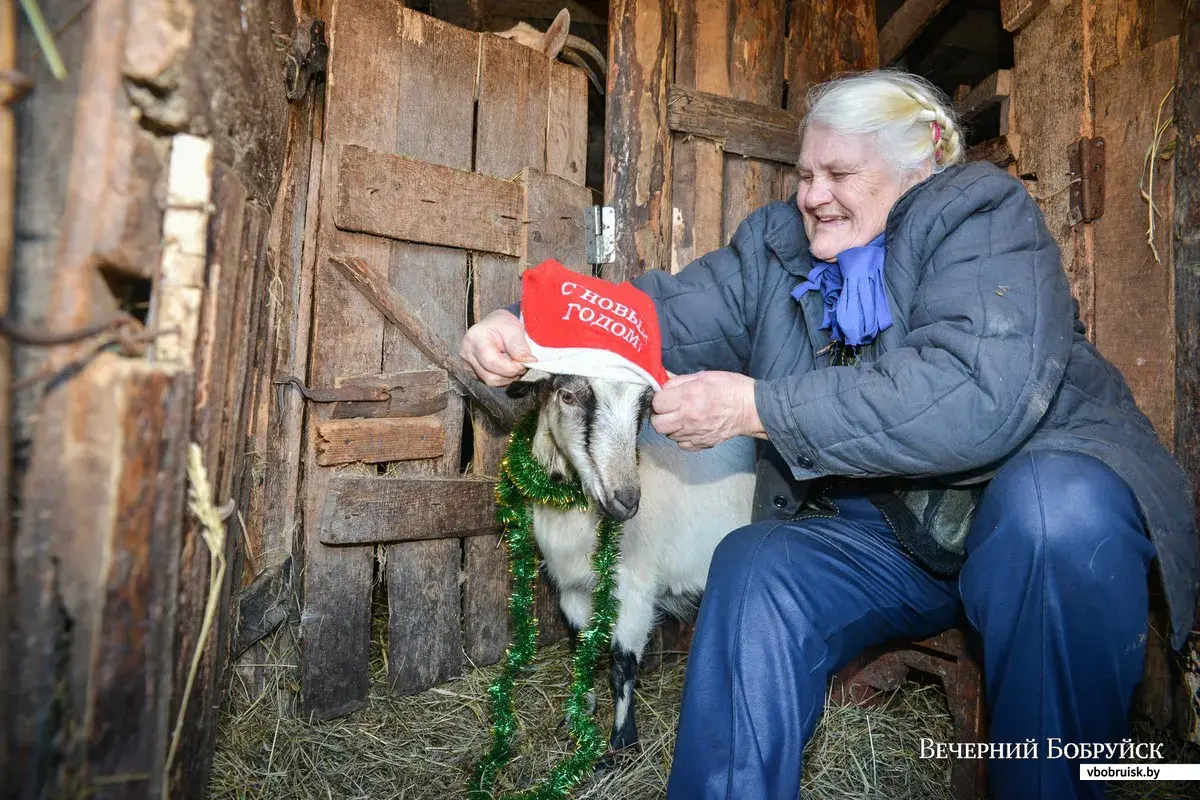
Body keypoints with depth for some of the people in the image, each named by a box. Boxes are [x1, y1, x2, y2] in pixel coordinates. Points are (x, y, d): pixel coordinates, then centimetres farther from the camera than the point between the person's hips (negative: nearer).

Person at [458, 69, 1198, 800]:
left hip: (1048, 493, -2)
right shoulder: (777, 244, 6)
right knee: (752, 572, -21)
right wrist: (530, 330, -21)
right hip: (886, 535, 3)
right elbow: (672, 314, -4)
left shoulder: (984, 213, -10)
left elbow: (977, 395, -27)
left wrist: (757, 407, -27)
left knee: (1053, 507, -34)